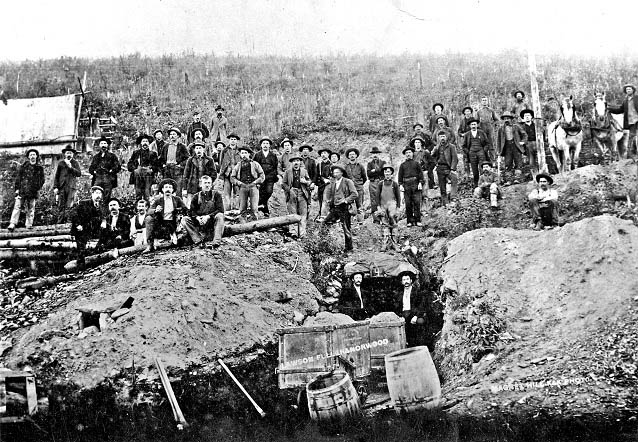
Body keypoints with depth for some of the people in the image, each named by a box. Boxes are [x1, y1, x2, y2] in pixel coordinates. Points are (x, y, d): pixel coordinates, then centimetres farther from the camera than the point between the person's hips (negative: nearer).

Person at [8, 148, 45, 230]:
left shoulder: (40, 168, 8)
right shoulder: (23, 166, 7)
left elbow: (42, 179, 12)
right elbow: (18, 177, 7)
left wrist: (38, 188, 2)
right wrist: (17, 188, 1)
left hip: (33, 192, 1)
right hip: (22, 190, -1)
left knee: (31, 209, 4)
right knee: (17, 206, -9)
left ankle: (29, 225, 11)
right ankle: (13, 223, -12)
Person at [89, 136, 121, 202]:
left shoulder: (112, 156, 13)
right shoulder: (96, 156, 22)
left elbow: (118, 167, 5)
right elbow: (91, 168, 22)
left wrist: (111, 171, -6)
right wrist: (94, 171, 3)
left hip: (108, 180, -2)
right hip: (97, 179, 2)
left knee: (106, 198, -8)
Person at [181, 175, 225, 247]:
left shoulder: (216, 195, 2)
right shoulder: (197, 196, 8)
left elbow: (220, 210, -9)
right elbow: (191, 212, 3)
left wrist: (208, 216, -22)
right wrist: (197, 218, -19)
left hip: (212, 222, -2)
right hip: (199, 222, 2)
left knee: (219, 216, -33)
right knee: (184, 220, -17)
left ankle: (217, 241, -37)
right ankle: (198, 240, -28)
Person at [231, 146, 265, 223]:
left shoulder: (255, 164, 13)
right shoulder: (238, 166, 17)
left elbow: (262, 176, 10)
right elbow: (232, 178, 14)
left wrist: (255, 182, -3)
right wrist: (239, 183, -2)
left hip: (253, 186, -2)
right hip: (243, 187, 2)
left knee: (254, 209, -10)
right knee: (242, 209, -4)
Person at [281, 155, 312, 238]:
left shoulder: (304, 171, 12)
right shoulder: (288, 171, 7)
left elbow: (310, 182, 15)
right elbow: (283, 184, 7)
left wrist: (305, 182, -7)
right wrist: (289, 189, -8)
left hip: (302, 194, 1)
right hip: (292, 194, -1)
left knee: (303, 214, -1)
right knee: (292, 214, 0)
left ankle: (302, 233, 2)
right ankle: (293, 232, 5)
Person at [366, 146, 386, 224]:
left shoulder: (383, 162, 13)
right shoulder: (369, 163, 15)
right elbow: (368, 173, 2)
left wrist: (374, 170, -7)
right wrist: (379, 171, -9)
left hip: (381, 182, -1)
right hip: (372, 183, 1)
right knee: (374, 202, -4)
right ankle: (375, 219, -3)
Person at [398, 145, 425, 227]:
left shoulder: (416, 163, 11)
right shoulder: (402, 165, 14)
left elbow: (421, 173, 7)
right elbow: (400, 175, 12)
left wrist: (420, 183, -4)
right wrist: (401, 185, 1)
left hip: (415, 185, -1)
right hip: (406, 185, 1)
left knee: (417, 203, -5)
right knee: (408, 204, 0)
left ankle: (417, 221, -1)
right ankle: (410, 221, 5)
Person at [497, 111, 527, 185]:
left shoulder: (516, 127, 9)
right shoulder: (501, 129, 11)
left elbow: (524, 134, 15)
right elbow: (499, 141, 13)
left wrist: (522, 142, -3)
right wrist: (500, 154, 9)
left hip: (516, 146, -1)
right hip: (507, 148, 1)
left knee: (518, 164, -6)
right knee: (507, 165, -4)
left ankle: (517, 179, -7)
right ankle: (508, 180, -4)